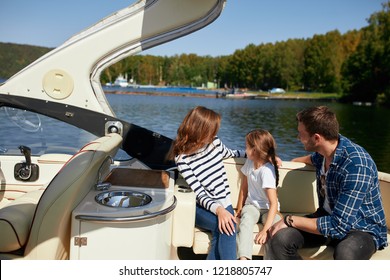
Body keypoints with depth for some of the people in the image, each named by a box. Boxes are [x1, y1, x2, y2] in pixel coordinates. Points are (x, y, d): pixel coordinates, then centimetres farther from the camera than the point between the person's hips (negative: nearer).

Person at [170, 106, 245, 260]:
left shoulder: (214, 142, 1)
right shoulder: (182, 159, -13)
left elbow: (229, 153, 26)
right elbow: (200, 194, -17)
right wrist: (218, 209, -35)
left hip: (224, 205, 4)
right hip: (202, 208, -4)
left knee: (222, 236, -28)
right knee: (227, 228, -32)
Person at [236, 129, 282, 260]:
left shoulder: (267, 171, -22)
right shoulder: (249, 162, -1)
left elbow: (274, 203, -27)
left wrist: (265, 230, -34)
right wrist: (239, 208, 14)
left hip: (267, 209, -4)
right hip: (251, 205, 4)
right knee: (246, 221, -30)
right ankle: (243, 259, -43)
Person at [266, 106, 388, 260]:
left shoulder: (357, 164, -29)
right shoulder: (322, 150, -4)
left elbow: (338, 225, -29)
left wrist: (290, 220, -21)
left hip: (363, 228, -6)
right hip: (329, 217, 6)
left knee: (345, 254, -41)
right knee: (279, 238, -22)